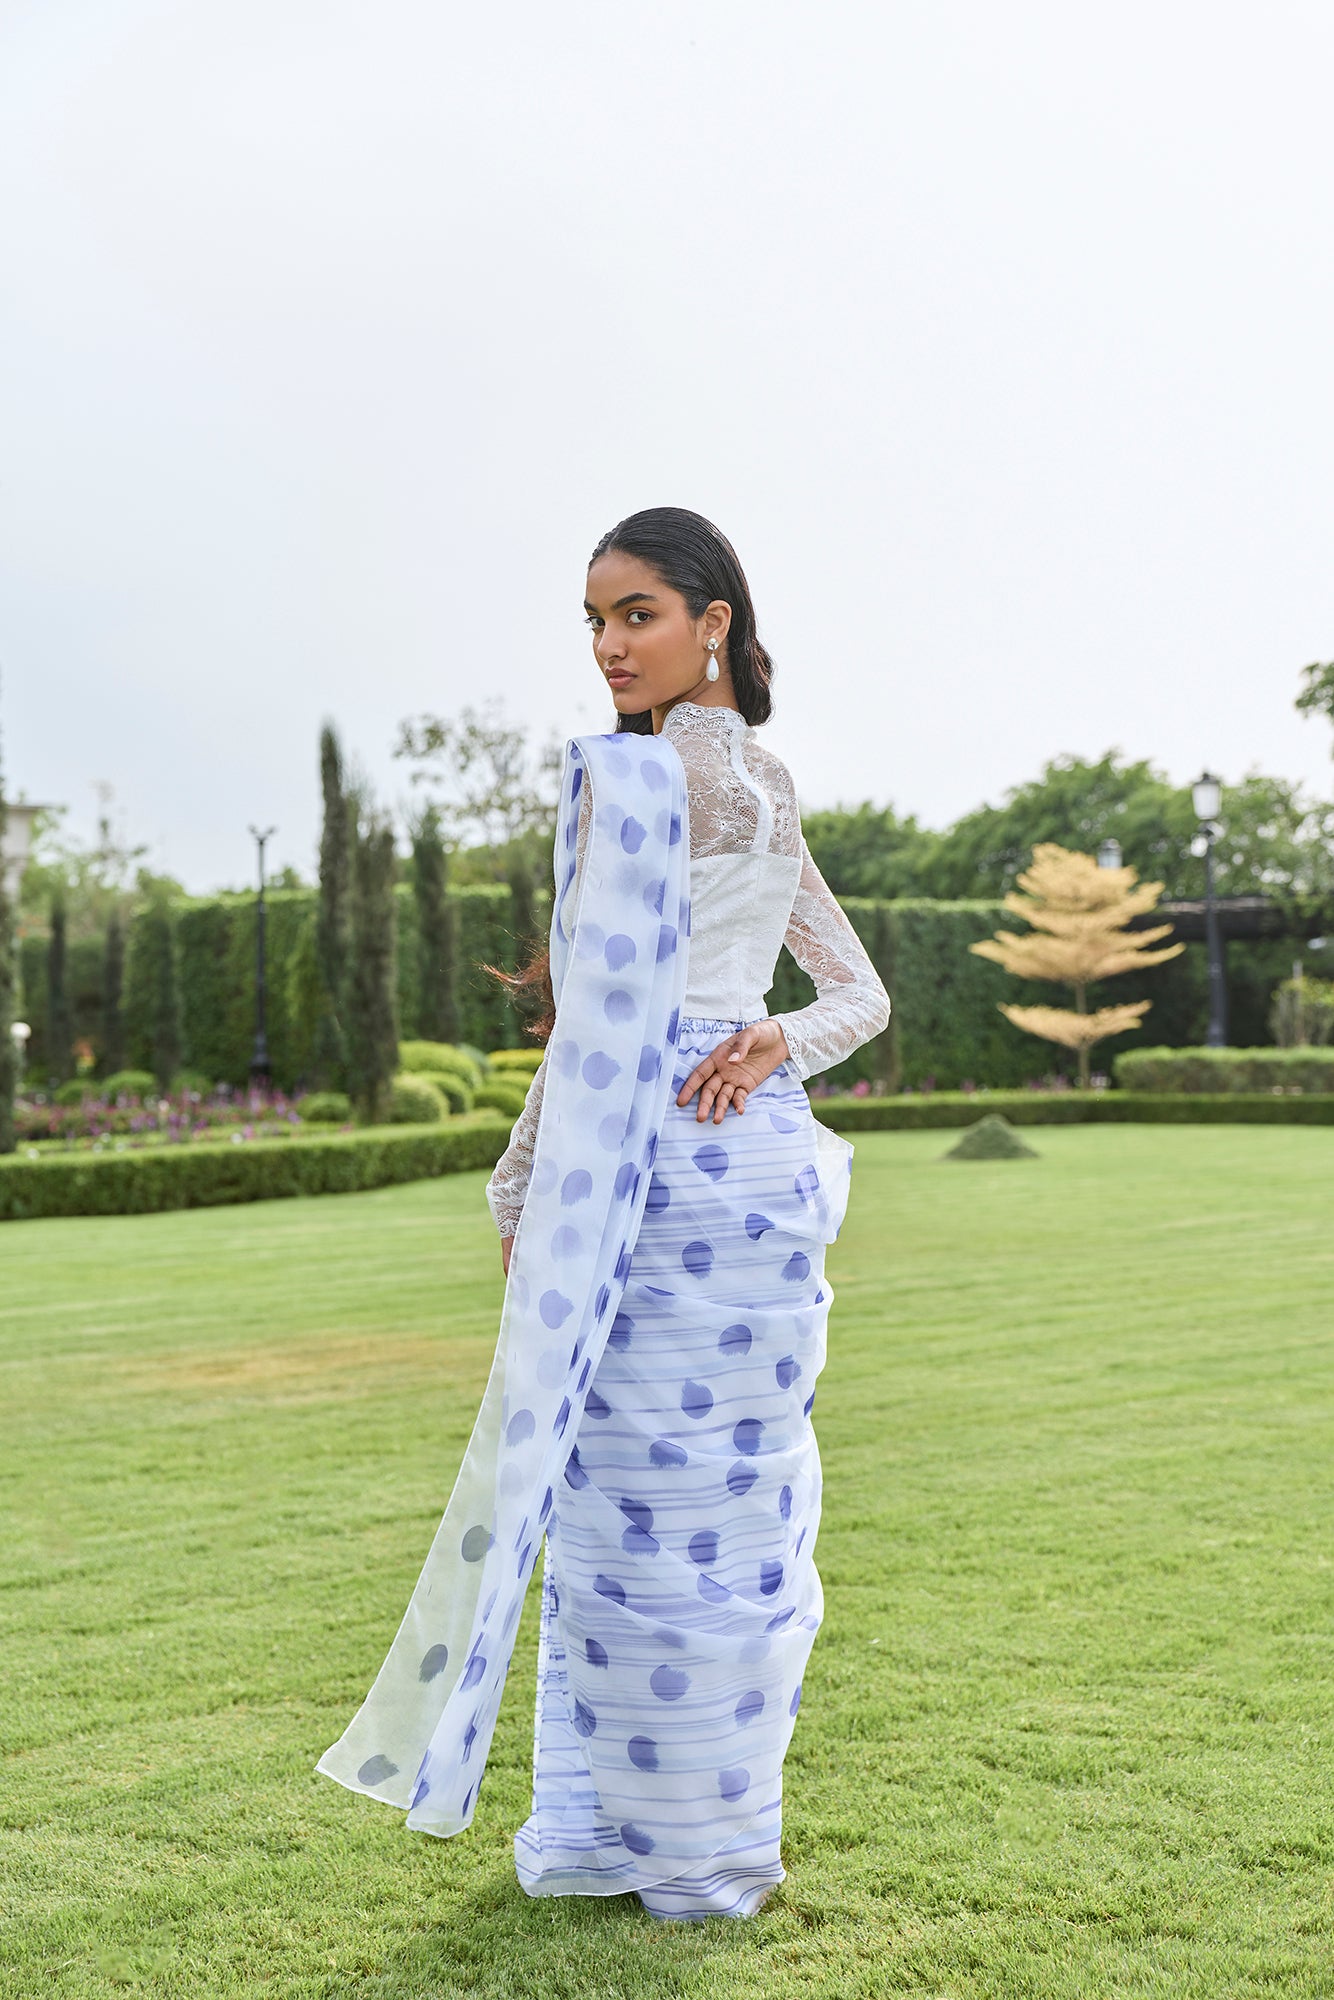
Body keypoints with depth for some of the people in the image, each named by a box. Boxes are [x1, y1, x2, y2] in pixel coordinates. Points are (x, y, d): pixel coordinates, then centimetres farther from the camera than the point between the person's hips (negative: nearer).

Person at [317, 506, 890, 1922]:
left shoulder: (627, 773, -10)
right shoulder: (773, 790, 16)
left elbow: (600, 1014, -14)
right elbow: (863, 996, 18)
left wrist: (525, 1191, -8)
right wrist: (777, 1044, -1)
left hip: (647, 1163, -8)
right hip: (765, 1159, 8)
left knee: (636, 1498, 1)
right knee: (743, 1497, 13)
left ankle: (661, 1837, 12)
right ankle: (729, 1827, 24)